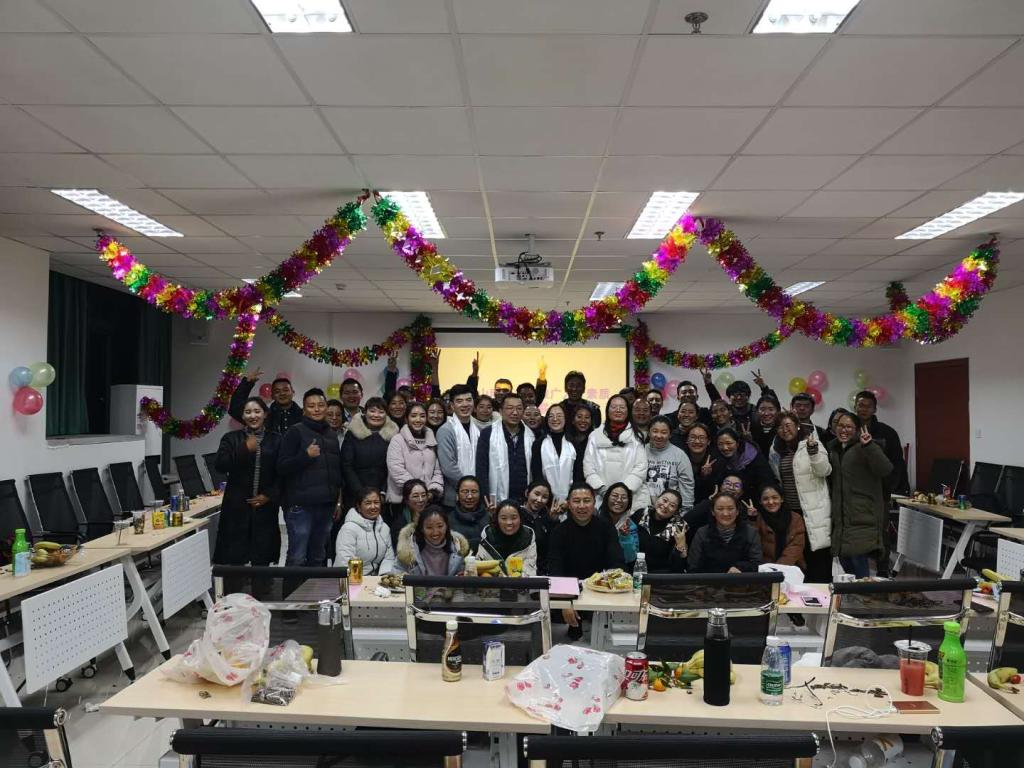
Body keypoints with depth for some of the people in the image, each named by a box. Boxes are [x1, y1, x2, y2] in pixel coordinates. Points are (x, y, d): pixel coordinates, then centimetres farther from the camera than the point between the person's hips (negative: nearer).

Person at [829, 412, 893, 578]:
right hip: (841, 518, 7)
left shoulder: (864, 448, -8)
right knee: (845, 563, 12)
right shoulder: (833, 449, 14)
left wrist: (869, 446, -35)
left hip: (862, 518, -7)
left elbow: (886, 470, -24)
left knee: (859, 562, -12)